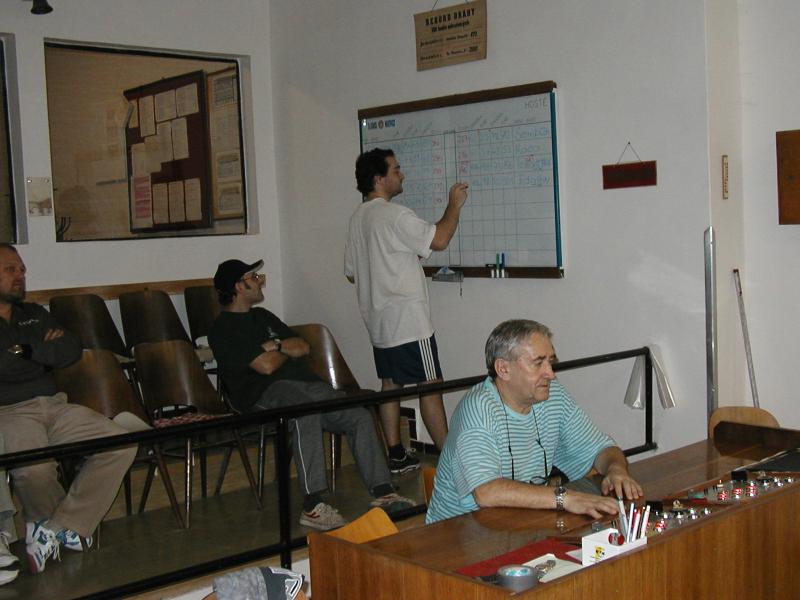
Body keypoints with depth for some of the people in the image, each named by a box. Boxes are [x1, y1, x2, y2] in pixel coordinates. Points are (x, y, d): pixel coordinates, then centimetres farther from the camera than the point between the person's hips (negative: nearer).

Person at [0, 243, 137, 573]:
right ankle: (68, 528, -2)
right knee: (34, 470, -36)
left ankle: (52, 531, -15)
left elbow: (72, 349, 9)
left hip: (54, 406, 6)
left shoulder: (34, 314, 24)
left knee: (120, 444, -17)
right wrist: (44, 348, -2)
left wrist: (27, 349, -4)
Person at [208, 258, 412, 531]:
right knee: (306, 413, -39)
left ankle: (383, 493, -11)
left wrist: (275, 346, 1)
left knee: (360, 416, -12)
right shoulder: (223, 329, -1)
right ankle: (312, 506, -40)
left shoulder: (262, 315, 26)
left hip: (303, 383, 8)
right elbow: (266, 366, -11)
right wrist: (287, 350, 9)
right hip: (264, 393, -8)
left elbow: (303, 347, 19)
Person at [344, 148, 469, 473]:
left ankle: (396, 455, 16)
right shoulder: (394, 215, -17)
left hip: (378, 321, 9)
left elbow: (351, 273, 18)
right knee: (430, 387, -4)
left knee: (390, 384, 12)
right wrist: (454, 205, -8)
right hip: (408, 319, -9)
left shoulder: (357, 218, 12)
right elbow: (438, 239, -22)